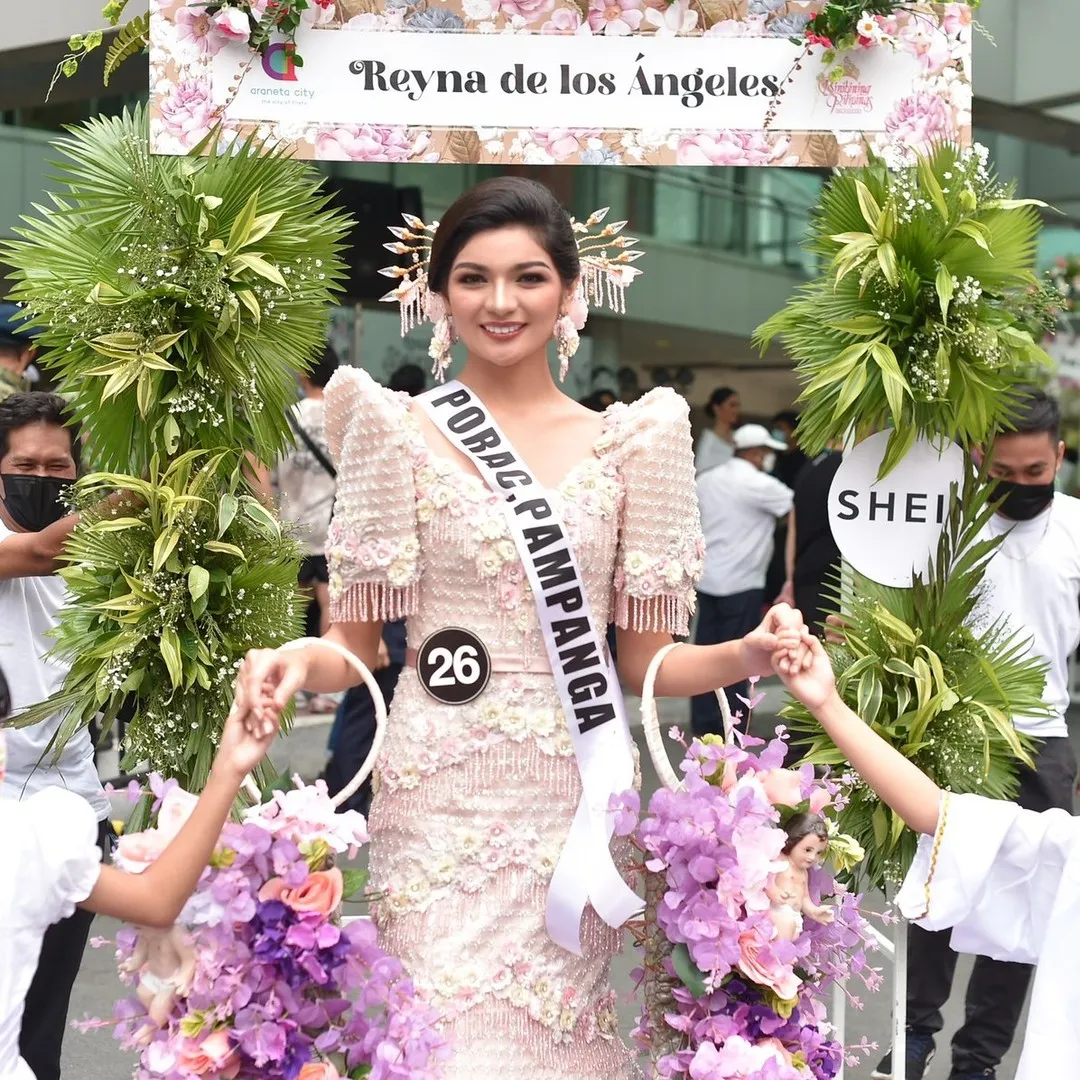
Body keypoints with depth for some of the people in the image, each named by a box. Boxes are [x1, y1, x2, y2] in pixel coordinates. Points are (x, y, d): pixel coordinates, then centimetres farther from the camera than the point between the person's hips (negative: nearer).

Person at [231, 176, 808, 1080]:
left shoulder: (626, 439, 6)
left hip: (578, 797, 2)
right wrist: (297, 664, -18)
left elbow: (643, 660, 7)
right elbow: (355, 646, 2)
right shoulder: (399, 429, 1)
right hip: (443, 795, -2)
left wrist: (747, 654, -11)